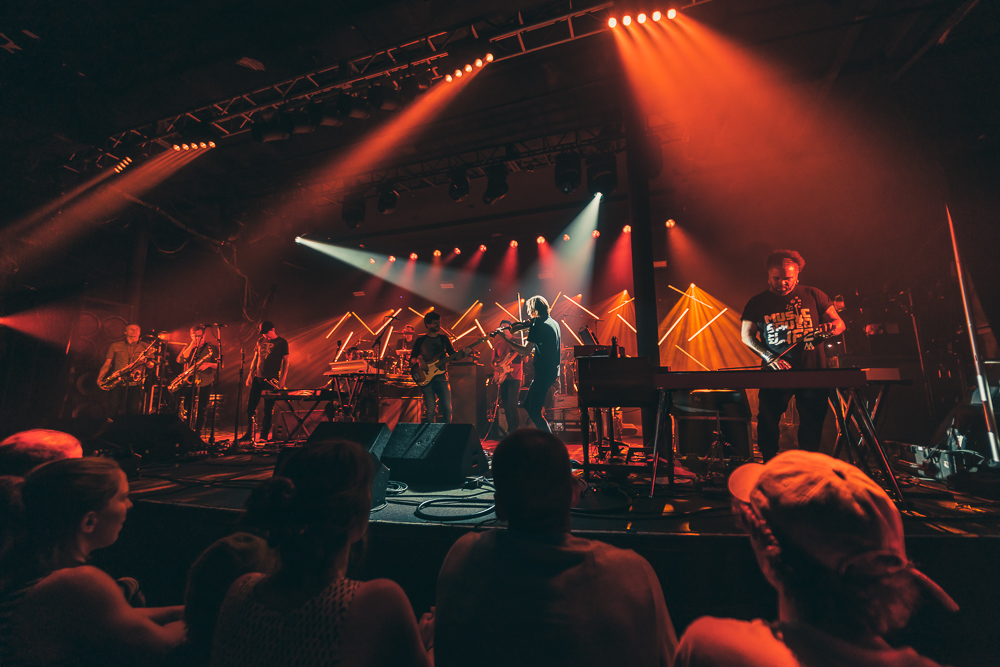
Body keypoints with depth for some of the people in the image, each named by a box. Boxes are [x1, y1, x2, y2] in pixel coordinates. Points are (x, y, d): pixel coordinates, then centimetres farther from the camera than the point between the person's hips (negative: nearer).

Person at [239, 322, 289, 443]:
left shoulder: (282, 342, -1)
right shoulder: (260, 341, 12)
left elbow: (285, 361, -2)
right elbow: (255, 358, 17)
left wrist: (283, 379, -10)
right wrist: (250, 374, 9)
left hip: (271, 380, -5)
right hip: (257, 378, 5)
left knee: (268, 409, -1)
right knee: (250, 406, 5)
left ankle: (264, 436, 8)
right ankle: (248, 434, 16)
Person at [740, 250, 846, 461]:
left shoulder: (813, 295, 7)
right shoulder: (757, 303, 5)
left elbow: (840, 323, 10)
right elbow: (746, 335, 6)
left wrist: (826, 329, -16)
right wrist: (769, 357, -9)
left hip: (813, 371, 1)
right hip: (775, 372, -1)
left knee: (812, 424, 7)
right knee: (768, 422, -2)